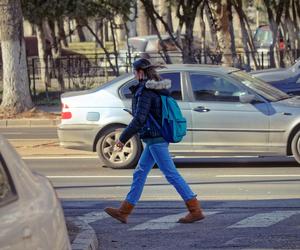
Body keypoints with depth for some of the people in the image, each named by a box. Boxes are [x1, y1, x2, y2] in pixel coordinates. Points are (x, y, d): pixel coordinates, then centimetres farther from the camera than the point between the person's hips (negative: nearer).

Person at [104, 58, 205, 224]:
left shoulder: (145, 92, -16)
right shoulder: (157, 89, 13)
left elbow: (139, 119, -22)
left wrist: (123, 138, -17)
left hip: (154, 139, -10)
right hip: (158, 138, 10)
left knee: (171, 174, -8)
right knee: (139, 173, 12)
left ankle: (195, 211, -8)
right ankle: (124, 212, 17)